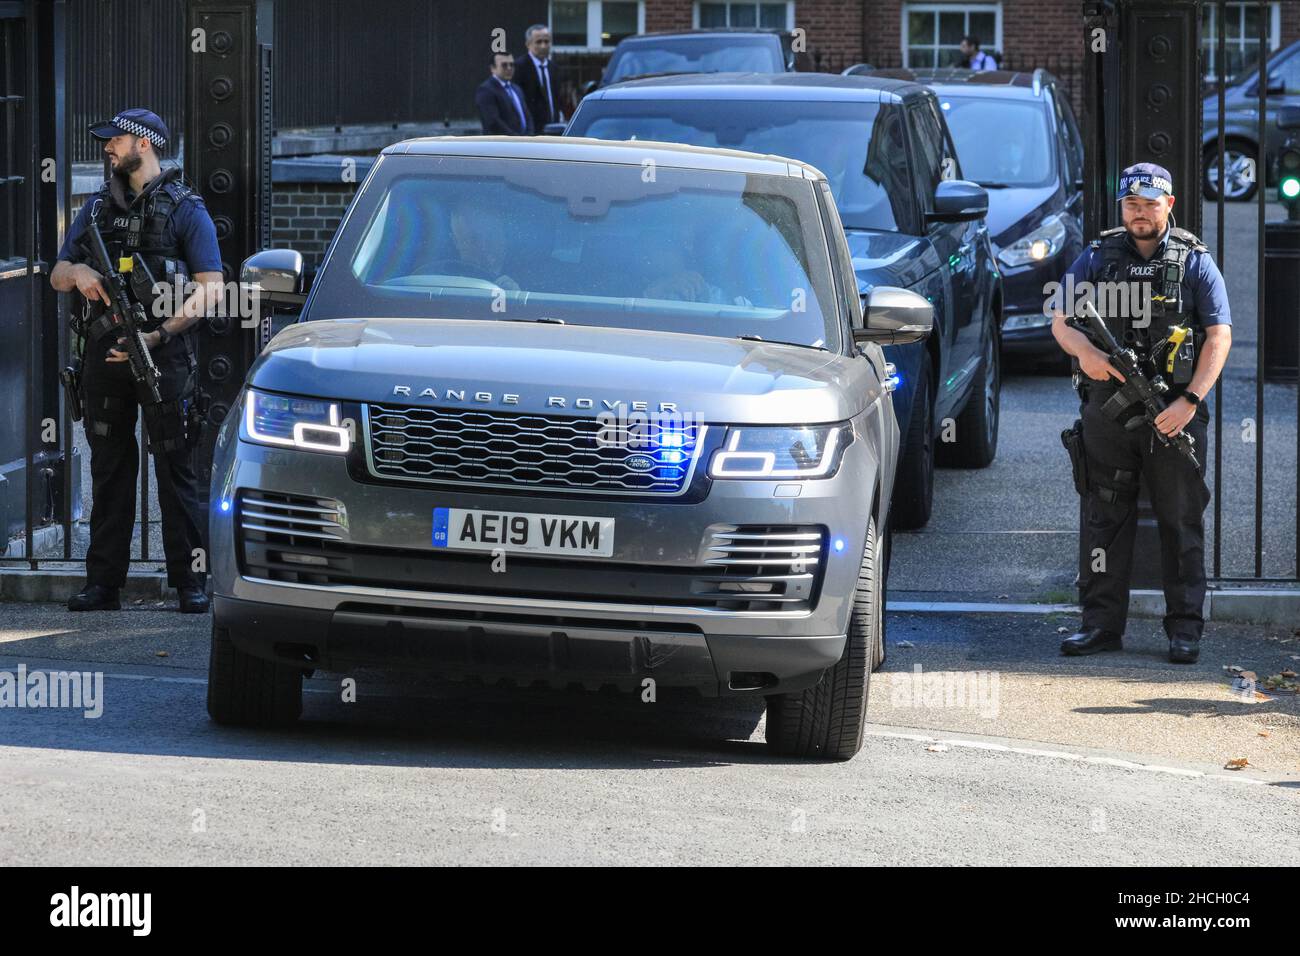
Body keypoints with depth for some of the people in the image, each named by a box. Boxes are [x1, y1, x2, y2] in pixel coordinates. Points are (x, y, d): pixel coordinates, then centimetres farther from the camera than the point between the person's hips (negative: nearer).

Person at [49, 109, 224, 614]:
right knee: (109, 470, 6)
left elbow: (210, 288, -7)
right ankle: (104, 582, 9)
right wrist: (78, 273, -8)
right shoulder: (97, 207, 16)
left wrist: (159, 334, -18)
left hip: (163, 356, -5)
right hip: (104, 355, 5)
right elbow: (57, 275, 17)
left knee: (176, 469, -4)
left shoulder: (185, 209, 0)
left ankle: (190, 581, -2)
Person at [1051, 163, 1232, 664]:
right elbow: (1061, 320, 5)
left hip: (1174, 413, -2)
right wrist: (1085, 352, -18)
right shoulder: (1097, 257, 10)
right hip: (1107, 410, 2)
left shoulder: (1195, 263, 4)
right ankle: (1102, 623, 9)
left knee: (1182, 521, 0)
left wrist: (1189, 401, -13)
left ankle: (1185, 628, 4)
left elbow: (1219, 336, -2)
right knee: (1103, 518, 3)